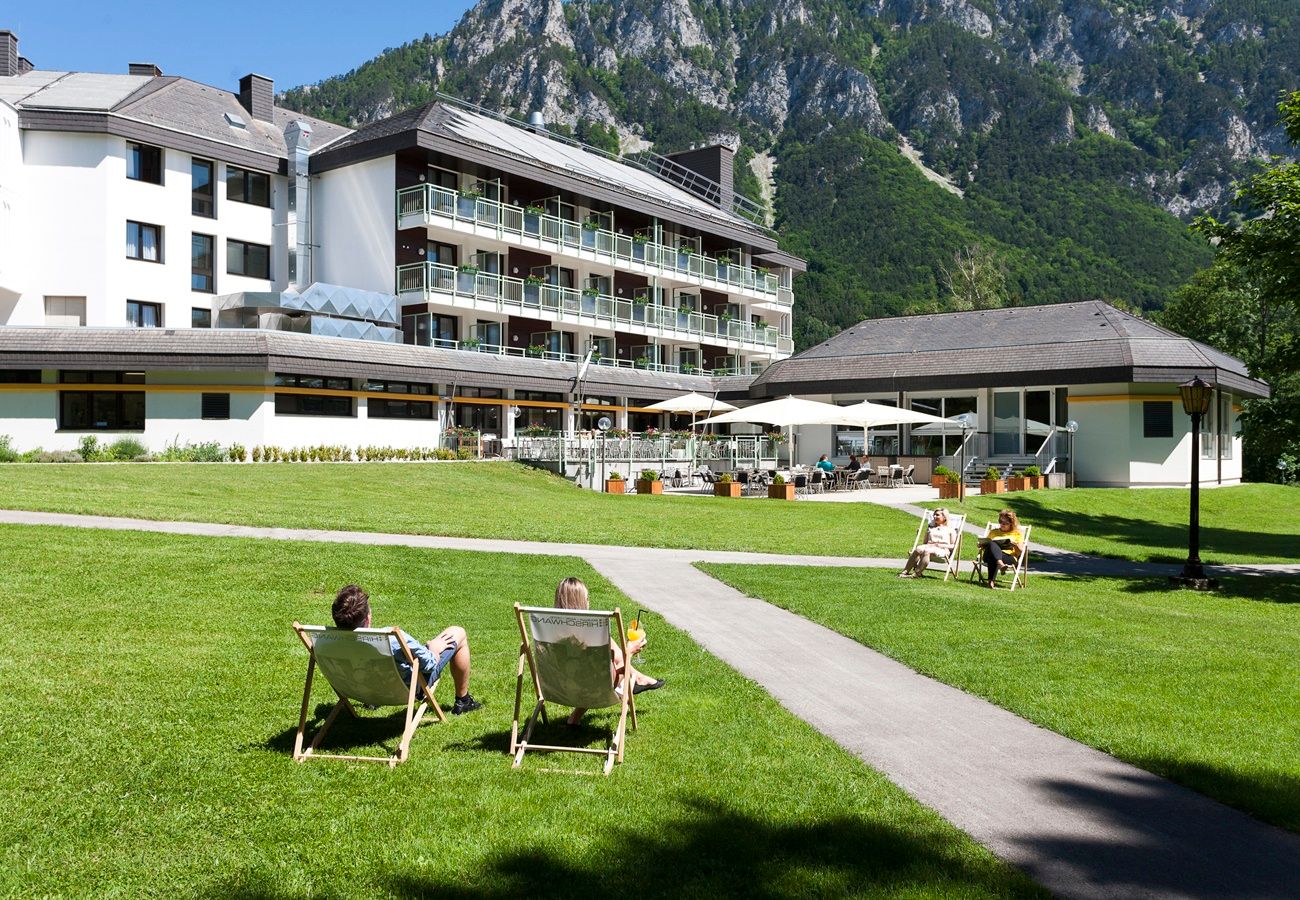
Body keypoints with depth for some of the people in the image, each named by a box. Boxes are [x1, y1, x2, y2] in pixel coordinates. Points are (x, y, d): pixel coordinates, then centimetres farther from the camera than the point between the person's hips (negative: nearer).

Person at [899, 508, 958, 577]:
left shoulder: (950, 529, 18)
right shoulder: (930, 529, 32)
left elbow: (953, 546, 7)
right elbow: (925, 542, 26)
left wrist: (940, 545, -7)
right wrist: (928, 544, 2)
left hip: (942, 550, -4)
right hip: (929, 546, 4)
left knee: (927, 551, -38)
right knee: (918, 549, -33)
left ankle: (917, 573, -46)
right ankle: (905, 571, -41)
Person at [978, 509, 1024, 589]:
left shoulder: (1017, 534, 21)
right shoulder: (993, 532, 32)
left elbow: (1020, 552, 9)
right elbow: (987, 543, 28)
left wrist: (1014, 544, -10)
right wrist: (982, 545, 4)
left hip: (1009, 557, -2)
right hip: (989, 555, 2)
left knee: (993, 557, -40)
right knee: (991, 544, -37)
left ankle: (991, 581, -52)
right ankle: (1000, 564, -62)